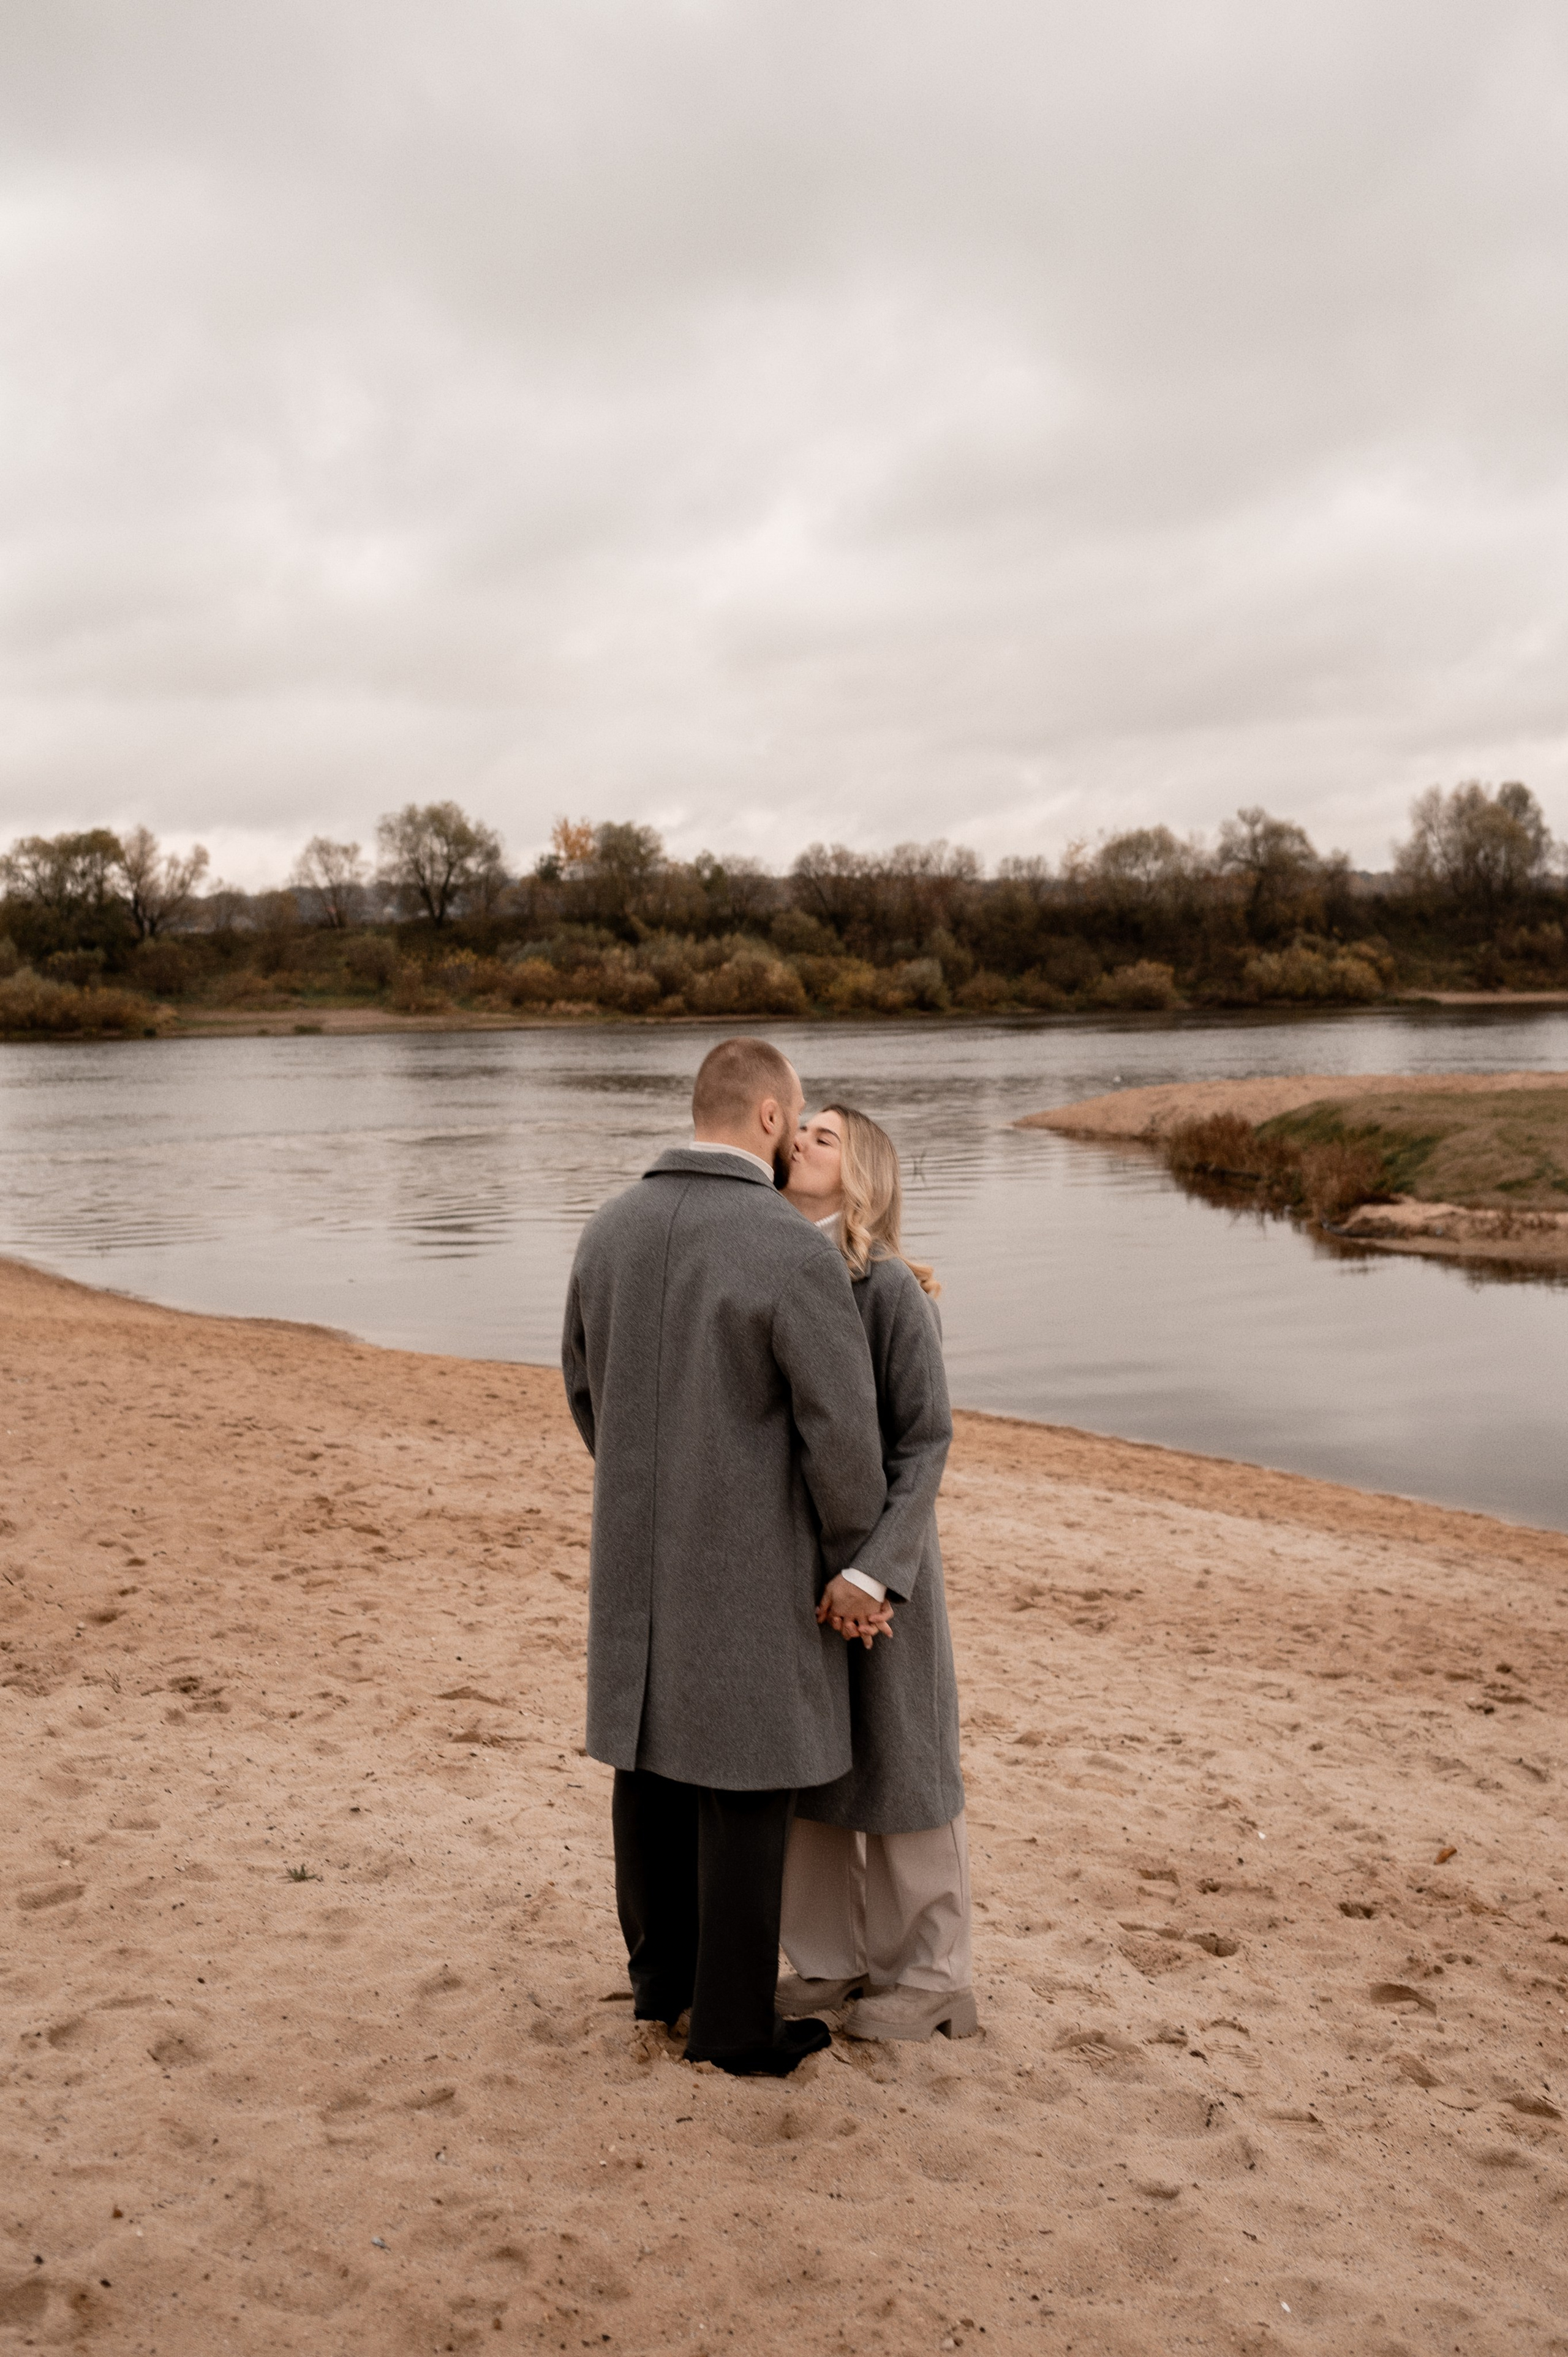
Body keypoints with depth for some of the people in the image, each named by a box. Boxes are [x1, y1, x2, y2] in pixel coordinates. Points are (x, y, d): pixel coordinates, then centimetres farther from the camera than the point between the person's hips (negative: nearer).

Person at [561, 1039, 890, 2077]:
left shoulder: (612, 1229, 0)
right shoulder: (798, 1252, -22)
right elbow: (844, 1434, -20)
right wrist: (852, 1563, -4)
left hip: (639, 1554, 7)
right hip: (750, 1564, -7)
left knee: (653, 1759, 18)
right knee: (744, 1784, 6)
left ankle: (663, 1972, 35)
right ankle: (734, 2022, 18)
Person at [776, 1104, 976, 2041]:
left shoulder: (892, 1288, -17)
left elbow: (926, 1439, -16)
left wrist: (871, 1569, -24)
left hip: (871, 1552, -6)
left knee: (893, 1762, 6)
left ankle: (930, 1975, 22)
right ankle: (837, 1955, 30)